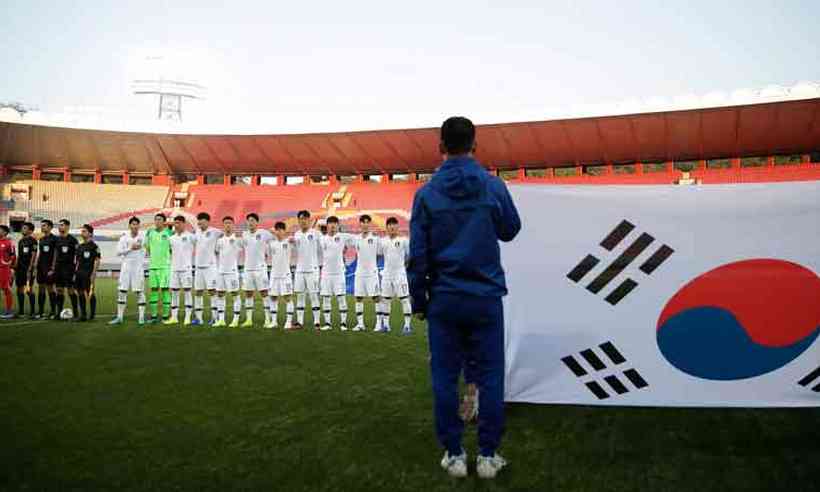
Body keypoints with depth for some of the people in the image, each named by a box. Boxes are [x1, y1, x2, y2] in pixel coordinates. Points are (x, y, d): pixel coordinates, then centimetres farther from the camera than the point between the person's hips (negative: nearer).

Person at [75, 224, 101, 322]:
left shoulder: (94, 246, -5)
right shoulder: (80, 246, 16)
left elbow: (97, 261, -9)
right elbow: (78, 261, 20)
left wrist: (93, 273, -15)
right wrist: (76, 273, 13)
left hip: (88, 273, -7)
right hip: (79, 273, 7)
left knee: (89, 292, -7)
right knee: (80, 293, 7)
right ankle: (83, 314, 13)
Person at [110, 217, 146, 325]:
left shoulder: (143, 236, -2)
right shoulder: (124, 237, 2)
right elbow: (118, 252, -5)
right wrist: (130, 248, -15)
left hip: (138, 266, -2)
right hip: (126, 266, 2)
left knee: (140, 292, -2)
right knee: (122, 291, 3)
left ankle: (141, 317, 4)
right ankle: (119, 317, 10)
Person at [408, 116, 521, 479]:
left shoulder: (427, 193, -4)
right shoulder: (493, 186, -3)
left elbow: (418, 254, -3)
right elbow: (510, 230, 12)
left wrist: (418, 300, 6)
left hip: (443, 299, 0)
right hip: (486, 297, 0)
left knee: (445, 377, 9)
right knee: (490, 375, 8)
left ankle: (453, 455, 15)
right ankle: (488, 455, 13)